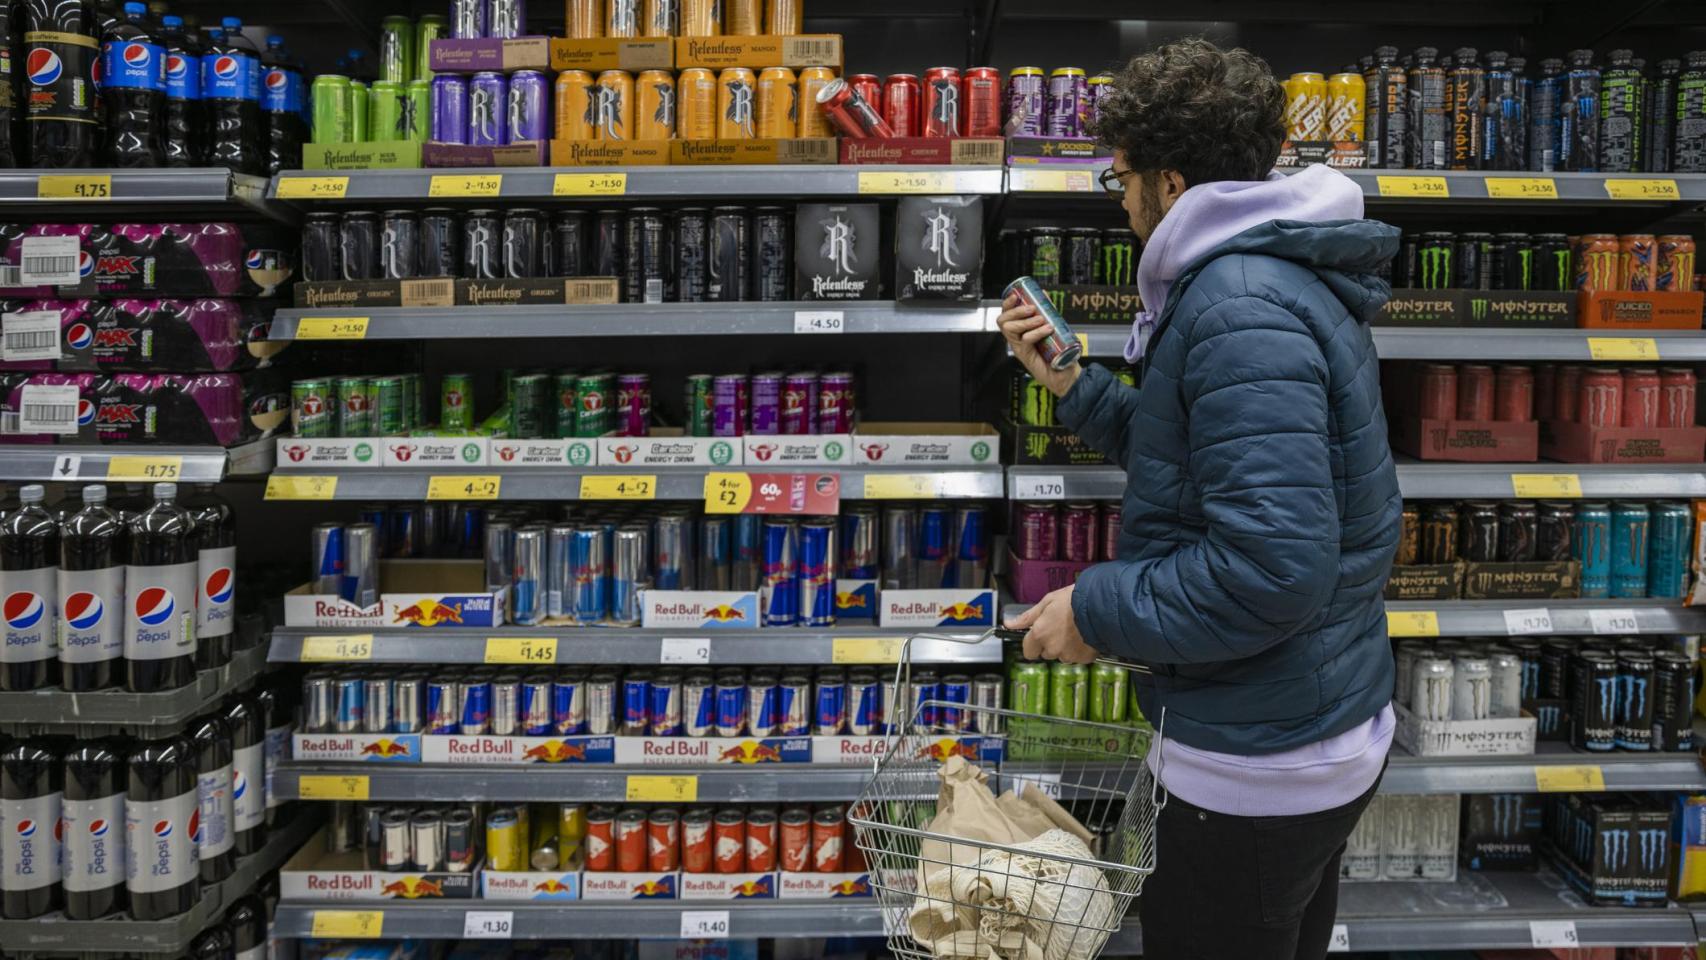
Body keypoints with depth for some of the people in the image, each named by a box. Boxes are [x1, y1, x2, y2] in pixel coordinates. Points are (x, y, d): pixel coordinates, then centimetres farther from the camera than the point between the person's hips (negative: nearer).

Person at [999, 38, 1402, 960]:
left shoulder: (1240, 309, -25)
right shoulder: (1281, 276, 10)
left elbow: (1274, 567, -32)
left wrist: (1096, 609, -20)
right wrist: (1069, 382, 10)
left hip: (1259, 767, -10)